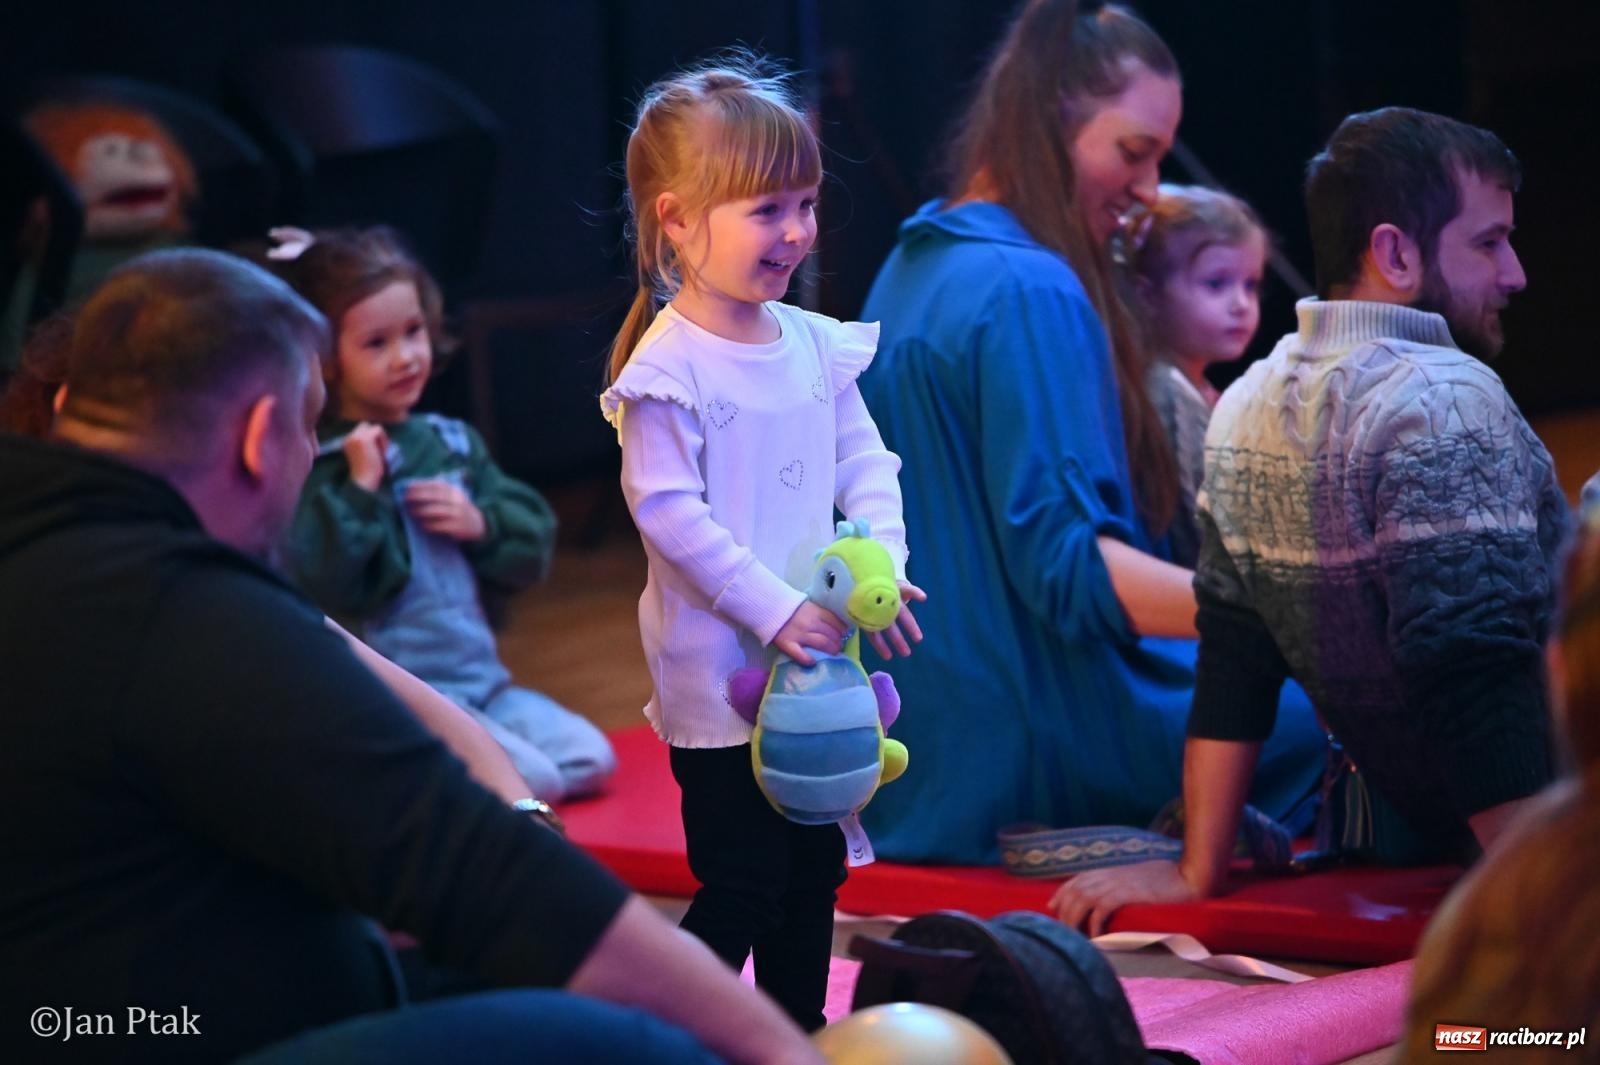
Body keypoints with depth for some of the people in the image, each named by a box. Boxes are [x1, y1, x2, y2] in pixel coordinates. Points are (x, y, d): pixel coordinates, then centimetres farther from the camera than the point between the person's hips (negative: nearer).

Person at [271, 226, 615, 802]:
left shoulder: (453, 443, 10)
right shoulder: (322, 467, -10)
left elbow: (532, 547, 12)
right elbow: (323, 581, -23)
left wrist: (481, 523, -8)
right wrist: (361, 489, -25)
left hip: (482, 679, 7)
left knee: (591, 759, -3)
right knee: (532, 778, -21)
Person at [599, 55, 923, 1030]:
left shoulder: (817, 345, 5)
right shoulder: (668, 368, -16)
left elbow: (866, 465, 10)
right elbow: (668, 512, -20)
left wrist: (882, 571, -7)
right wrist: (774, 610, -21)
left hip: (816, 658, 7)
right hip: (720, 671, -7)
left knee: (814, 875, 16)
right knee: (743, 889, -5)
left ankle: (799, 1034, 29)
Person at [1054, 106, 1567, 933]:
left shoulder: (1246, 409, 4)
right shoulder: (1444, 405, -21)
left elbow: (1231, 661, 3)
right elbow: (1472, 677, -28)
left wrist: (1199, 872, 3)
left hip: (1416, 831, 9)